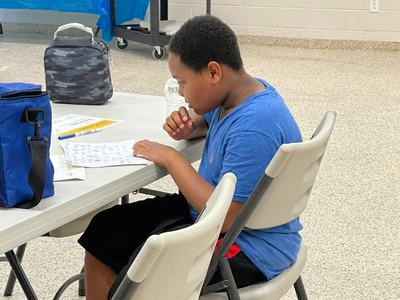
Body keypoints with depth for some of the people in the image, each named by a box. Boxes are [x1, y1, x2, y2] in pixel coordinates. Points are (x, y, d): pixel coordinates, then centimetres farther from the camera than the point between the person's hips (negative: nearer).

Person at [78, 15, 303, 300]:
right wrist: (189, 126, 0)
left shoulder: (255, 127, -30)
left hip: (248, 248, -10)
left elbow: (227, 218, -29)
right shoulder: (240, 94, 0)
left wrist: (171, 158, -21)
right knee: (104, 231, 7)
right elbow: (208, 120, 25)